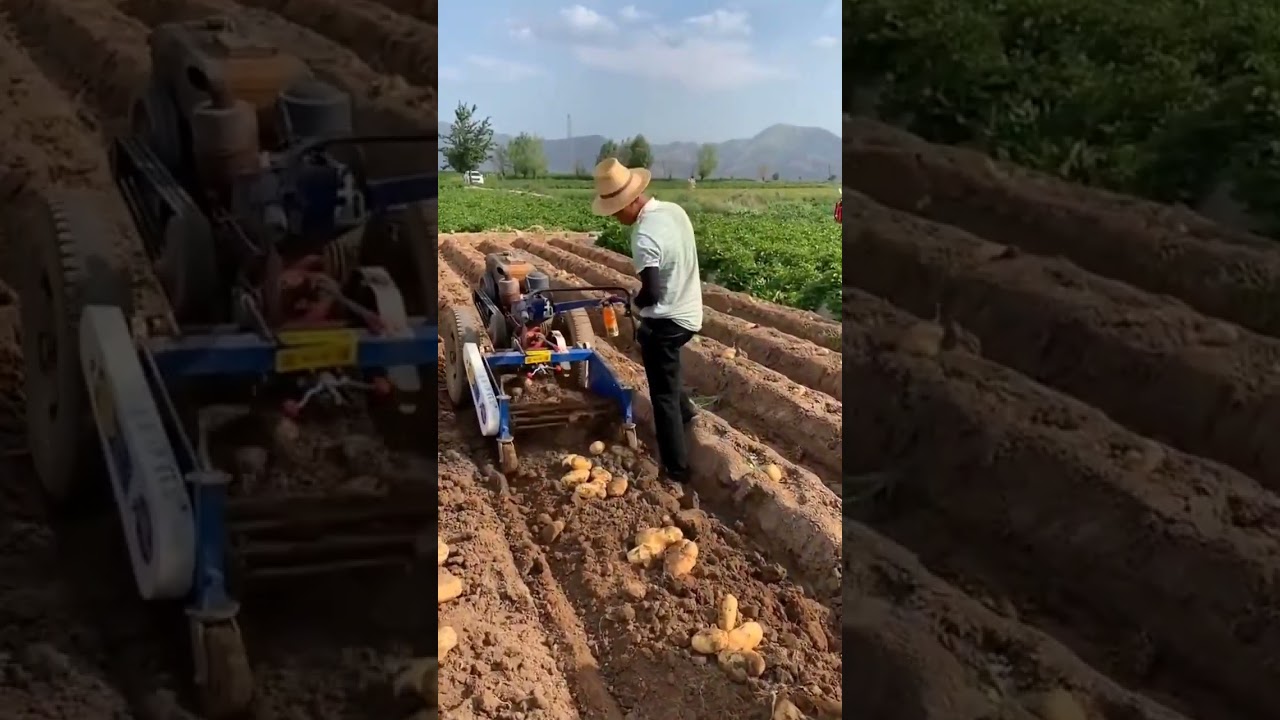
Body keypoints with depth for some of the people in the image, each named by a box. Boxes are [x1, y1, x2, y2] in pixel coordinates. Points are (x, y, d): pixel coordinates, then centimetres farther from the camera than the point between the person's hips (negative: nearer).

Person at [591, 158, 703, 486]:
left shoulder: (645, 237, -28)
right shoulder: (674, 210, -1)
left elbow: (651, 293, -32)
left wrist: (635, 302, -9)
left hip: (666, 321, -9)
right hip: (689, 313, 9)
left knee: (663, 396, 5)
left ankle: (676, 469, 13)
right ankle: (684, 408, 43)